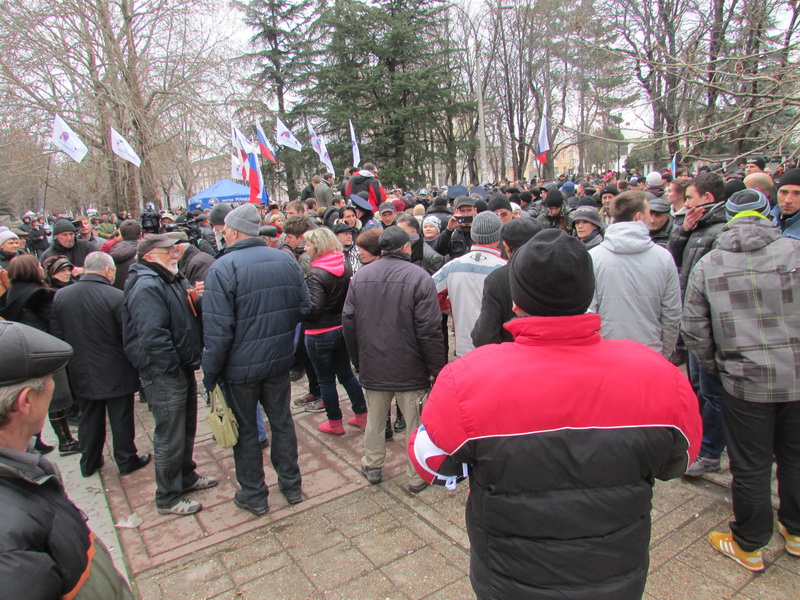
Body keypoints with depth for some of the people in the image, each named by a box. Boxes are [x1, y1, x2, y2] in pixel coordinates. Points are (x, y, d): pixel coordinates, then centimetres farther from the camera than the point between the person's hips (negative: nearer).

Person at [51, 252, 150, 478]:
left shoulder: (60, 296, -3)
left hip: (81, 372, 5)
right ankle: (126, 461, 23)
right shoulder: (116, 297, -20)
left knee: (89, 418, 19)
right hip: (116, 372, -5)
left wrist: (70, 360, 18)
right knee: (121, 419, 10)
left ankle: (89, 463, 32)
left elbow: (56, 334, 4)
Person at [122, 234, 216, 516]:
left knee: (187, 429, 23)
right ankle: (167, 498, 20)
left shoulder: (174, 280, 12)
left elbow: (190, 317, 19)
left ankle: (186, 477, 42)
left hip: (183, 369, 10)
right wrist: (174, 369, -21)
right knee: (169, 437, 3)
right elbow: (153, 336, -28)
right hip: (163, 376, -10)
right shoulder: (147, 287, -21)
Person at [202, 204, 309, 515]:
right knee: (282, 422, 18)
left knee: (245, 430, 12)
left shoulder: (223, 268, -17)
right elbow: (304, 308, 6)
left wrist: (210, 370, -8)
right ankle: (291, 486, 31)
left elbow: (217, 328, -19)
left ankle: (253, 495, 26)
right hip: (279, 361, 5)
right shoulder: (286, 261, 0)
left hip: (240, 366, -4)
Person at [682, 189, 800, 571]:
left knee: (750, 466, 10)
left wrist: (716, 366, 11)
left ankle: (749, 546, 27)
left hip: (745, 381, -2)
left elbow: (694, 330, -3)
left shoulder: (707, 265, -5)